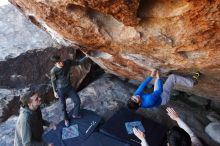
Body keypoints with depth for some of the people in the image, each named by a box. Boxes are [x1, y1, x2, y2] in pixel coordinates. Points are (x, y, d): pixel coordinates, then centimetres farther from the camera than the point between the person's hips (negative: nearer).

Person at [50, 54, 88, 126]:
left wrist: (86, 57, -12)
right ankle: (66, 119, 41)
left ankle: (75, 114, 33)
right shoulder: (53, 71, -24)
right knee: (63, 105, 13)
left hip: (69, 87, 4)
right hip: (60, 89, -3)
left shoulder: (67, 62, -17)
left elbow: (77, 63, -3)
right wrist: (55, 92, -3)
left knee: (77, 101, 5)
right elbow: (53, 82, -9)